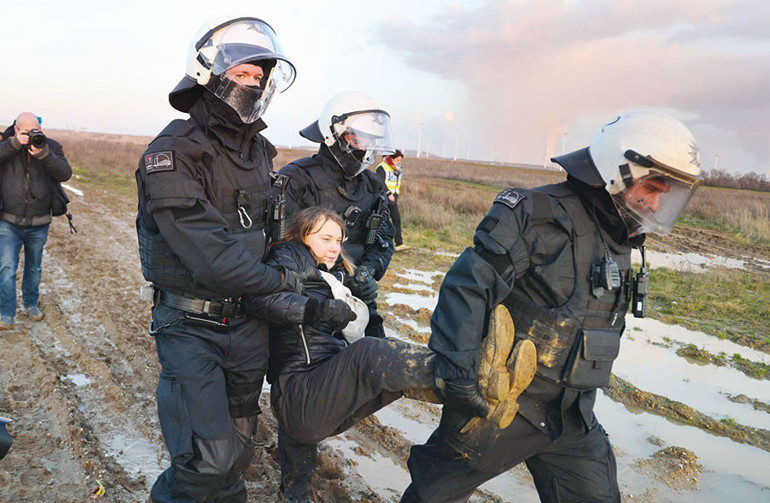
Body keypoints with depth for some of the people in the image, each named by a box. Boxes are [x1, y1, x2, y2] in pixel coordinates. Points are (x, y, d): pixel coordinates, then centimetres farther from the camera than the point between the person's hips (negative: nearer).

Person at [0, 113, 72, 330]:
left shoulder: (51, 147, 0)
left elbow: (65, 174, -13)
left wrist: (43, 154, -26)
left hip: (39, 224, 2)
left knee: (34, 268, 16)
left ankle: (30, 305, 35)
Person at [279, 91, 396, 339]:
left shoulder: (372, 186, 14)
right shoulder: (297, 180, -6)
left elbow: (384, 241, 14)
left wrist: (366, 271, -8)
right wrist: (343, 277, -19)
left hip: (357, 300, 5)